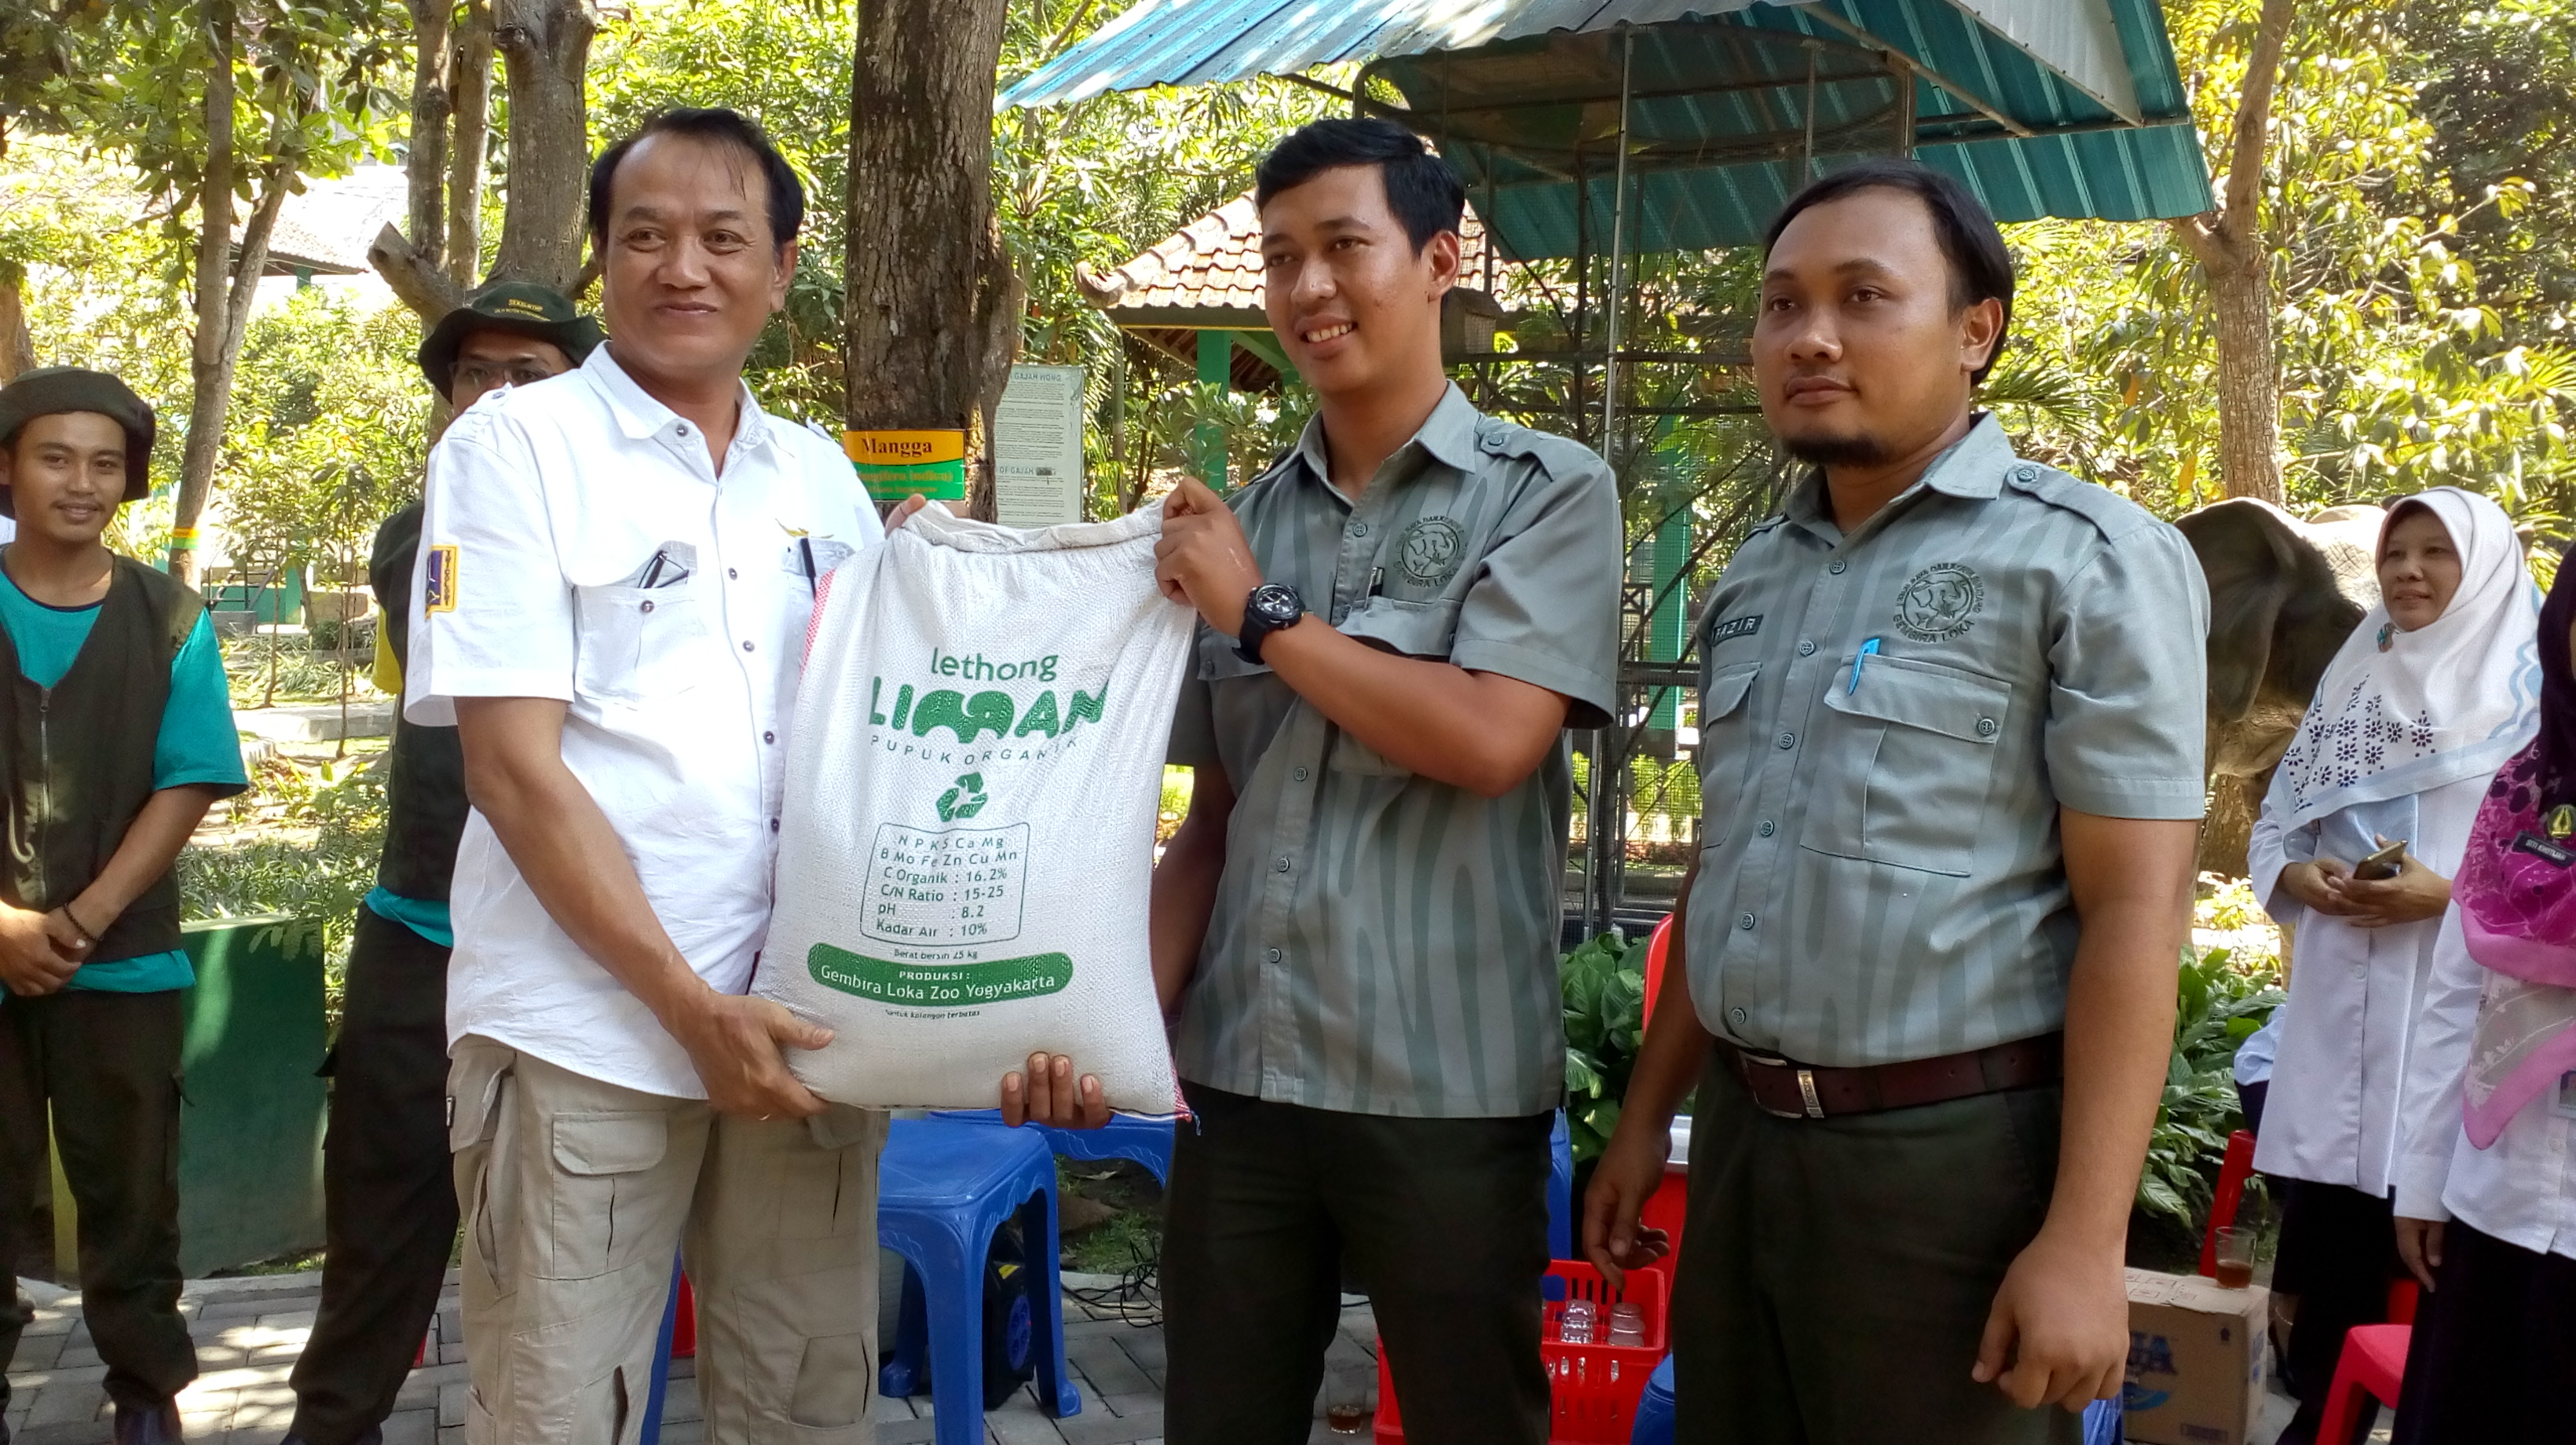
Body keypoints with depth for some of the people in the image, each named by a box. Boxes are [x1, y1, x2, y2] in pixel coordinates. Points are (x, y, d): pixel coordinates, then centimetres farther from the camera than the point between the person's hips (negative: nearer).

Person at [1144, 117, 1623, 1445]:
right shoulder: (1236, 525, 9)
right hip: (1235, 1076, 4)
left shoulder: (1548, 492, -2)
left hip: (1444, 1090, -4)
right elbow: (1210, 824, 11)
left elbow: (1488, 740, -17)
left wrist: (1263, 616, -8)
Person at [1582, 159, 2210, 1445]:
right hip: (1741, 1138, 6)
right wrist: (1647, 1115, 16)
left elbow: (2135, 908, -14)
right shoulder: (1752, 580, 12)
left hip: (1952, 1151, -6)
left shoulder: (2086, 562, -8)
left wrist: (2082, 1237, -19)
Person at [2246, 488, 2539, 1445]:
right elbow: (2276, 823, 17)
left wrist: (2452, 894, -17)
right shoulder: (2350, 683, 16)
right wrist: (2300, 877, -4)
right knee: (2329, 1218, 6)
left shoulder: (2530, 695, 0)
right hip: (2342, 996, 5)